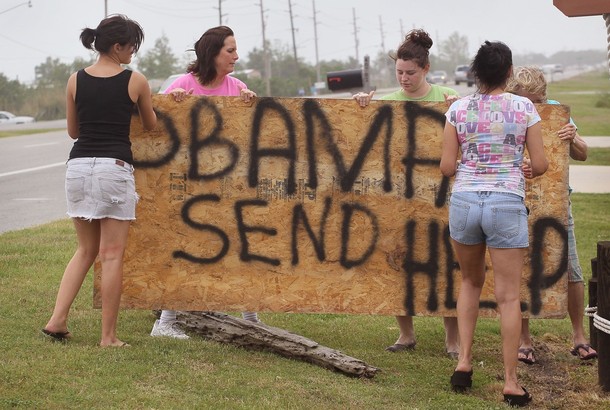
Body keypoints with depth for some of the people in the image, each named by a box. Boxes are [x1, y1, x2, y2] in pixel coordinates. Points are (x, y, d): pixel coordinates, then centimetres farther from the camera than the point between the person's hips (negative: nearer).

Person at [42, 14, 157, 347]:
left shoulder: (75, 80, 6)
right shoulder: (135, 81, -2)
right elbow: (151, 126, 13)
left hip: (78, 166, 4)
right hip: (114, 167, -4)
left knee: (86, 250, 18)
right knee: (112, 255, 1)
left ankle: (58, 320, 9)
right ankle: (108, 336, 3)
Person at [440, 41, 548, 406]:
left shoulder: (458, 109, 2)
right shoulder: (524, 108, -2)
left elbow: (446, 167, 1)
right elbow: (541, 165, -2)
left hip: (464, 200, 2)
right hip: (507, 204, -2)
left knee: (471, 281, 24)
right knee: (509, 295, 4)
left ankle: (464, 362, 16)